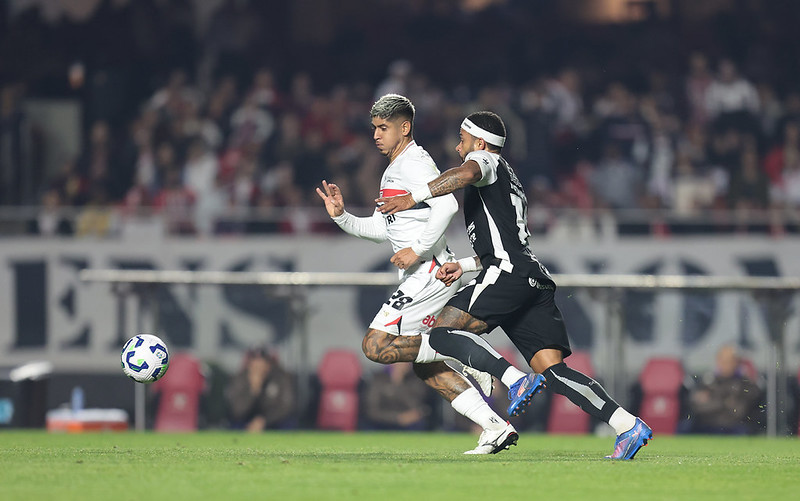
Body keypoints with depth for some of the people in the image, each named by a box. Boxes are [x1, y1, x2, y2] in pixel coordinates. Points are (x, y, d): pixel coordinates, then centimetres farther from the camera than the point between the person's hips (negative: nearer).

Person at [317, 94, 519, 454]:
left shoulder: (413, 164, -10)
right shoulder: (393, 170, 22)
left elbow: (446, 205, -26)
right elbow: (383, 229, 28)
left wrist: (418, 249, -28)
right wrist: (342, 217, 16)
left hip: (429, 272, -10)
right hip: (418, 277, 10)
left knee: (376, 346, -15)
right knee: (423, 367, 11)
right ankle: (496, 428, 8)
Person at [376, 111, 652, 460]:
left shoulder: (485, 160, 8)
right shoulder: (509, 185, 36)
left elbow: (467, 173, -19)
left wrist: (413, 197, -18)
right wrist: (464, 266, 29)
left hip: (507, 274, -9)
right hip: (535, 280, 9)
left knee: (443, 333, -11)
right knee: (551, 368, -2)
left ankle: (516, 380, -27)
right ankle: (629, 426, -16)